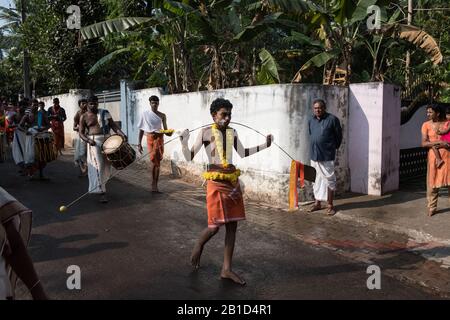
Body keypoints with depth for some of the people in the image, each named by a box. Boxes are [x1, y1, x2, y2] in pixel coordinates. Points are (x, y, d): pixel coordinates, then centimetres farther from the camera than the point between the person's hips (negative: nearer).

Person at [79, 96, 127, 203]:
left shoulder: (104, 113, 9)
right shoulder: (84, 117, 3)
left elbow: (113, 125, 3)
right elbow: (81, 133, 0)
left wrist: (122, 134, -14)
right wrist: (88, 140, -20)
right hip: (94, 142, -3)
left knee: (106, 165, 11)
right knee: (98, 165, -10)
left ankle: (101, 185, 34)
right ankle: (102, 192, -10)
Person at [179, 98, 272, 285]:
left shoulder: (232, 132, 8)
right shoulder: (205, 132, -6)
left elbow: (243, 153, 19)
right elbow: (189, 157, -8)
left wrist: (264, 145, 16)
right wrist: (184, 142, -26)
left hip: (232, 180, 6)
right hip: (216, 182, -5)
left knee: (232, 225, 5)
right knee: (215, 225, -8)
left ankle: (226, 269, 15)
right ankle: (199, 246, 27)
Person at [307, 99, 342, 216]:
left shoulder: (332, 119, -8)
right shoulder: (311, 121, 8)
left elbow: (339, 135, 1)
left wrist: (334, 147, 10)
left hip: (327, 156, -5)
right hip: (314, 155, 5)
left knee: (329, 180, 1)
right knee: (316, 179, 13)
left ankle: (330, 205, 9)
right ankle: (317, 203, 25)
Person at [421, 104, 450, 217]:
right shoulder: (426, 125, 0)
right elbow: (424, 143, -8)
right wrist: (439, 142, -18)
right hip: (434, 155, 0)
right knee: (432, 182, 1)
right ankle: (431, 208, 12)